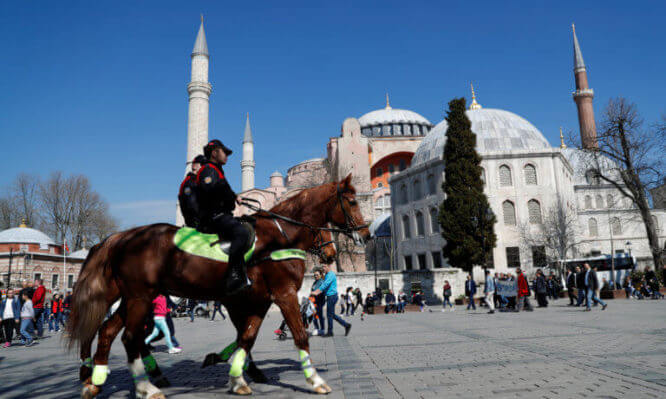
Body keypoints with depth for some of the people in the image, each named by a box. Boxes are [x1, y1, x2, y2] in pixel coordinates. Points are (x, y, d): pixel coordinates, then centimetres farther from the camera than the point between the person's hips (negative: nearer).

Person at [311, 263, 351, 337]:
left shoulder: (331, 274, -14)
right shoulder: (326, 275, 18)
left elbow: (325, 284, -25)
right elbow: (324, 284, 18)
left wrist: (317, 292, -29)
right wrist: (316, 292, 6)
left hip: (332, 296, -10)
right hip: (330, 297, 10)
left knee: (329, 315, -1)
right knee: (332, 315, 12)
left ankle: (330, 332, 9)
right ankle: (346, 325, 15)